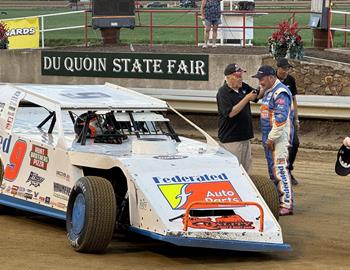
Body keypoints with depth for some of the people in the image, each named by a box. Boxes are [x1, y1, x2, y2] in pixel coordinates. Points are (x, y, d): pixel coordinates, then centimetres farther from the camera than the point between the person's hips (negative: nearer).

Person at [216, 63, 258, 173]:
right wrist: (246, 99, -23)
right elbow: (230, 113, -23)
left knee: (246, 167, 13)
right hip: (230, 138, -8)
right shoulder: (223, 93, -14)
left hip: (245, 136, 8)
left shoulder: (243, 87, 6)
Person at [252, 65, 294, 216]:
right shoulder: (268, 92, 16)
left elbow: (281, 118, -23)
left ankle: (286, 205, -14)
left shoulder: (280, 92, -16)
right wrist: (267, 138, 18)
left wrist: (271, 138, -20)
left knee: (280, 169, -13)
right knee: (272, 170, 14)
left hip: (279, 138, -10)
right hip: (269, 137, 10)